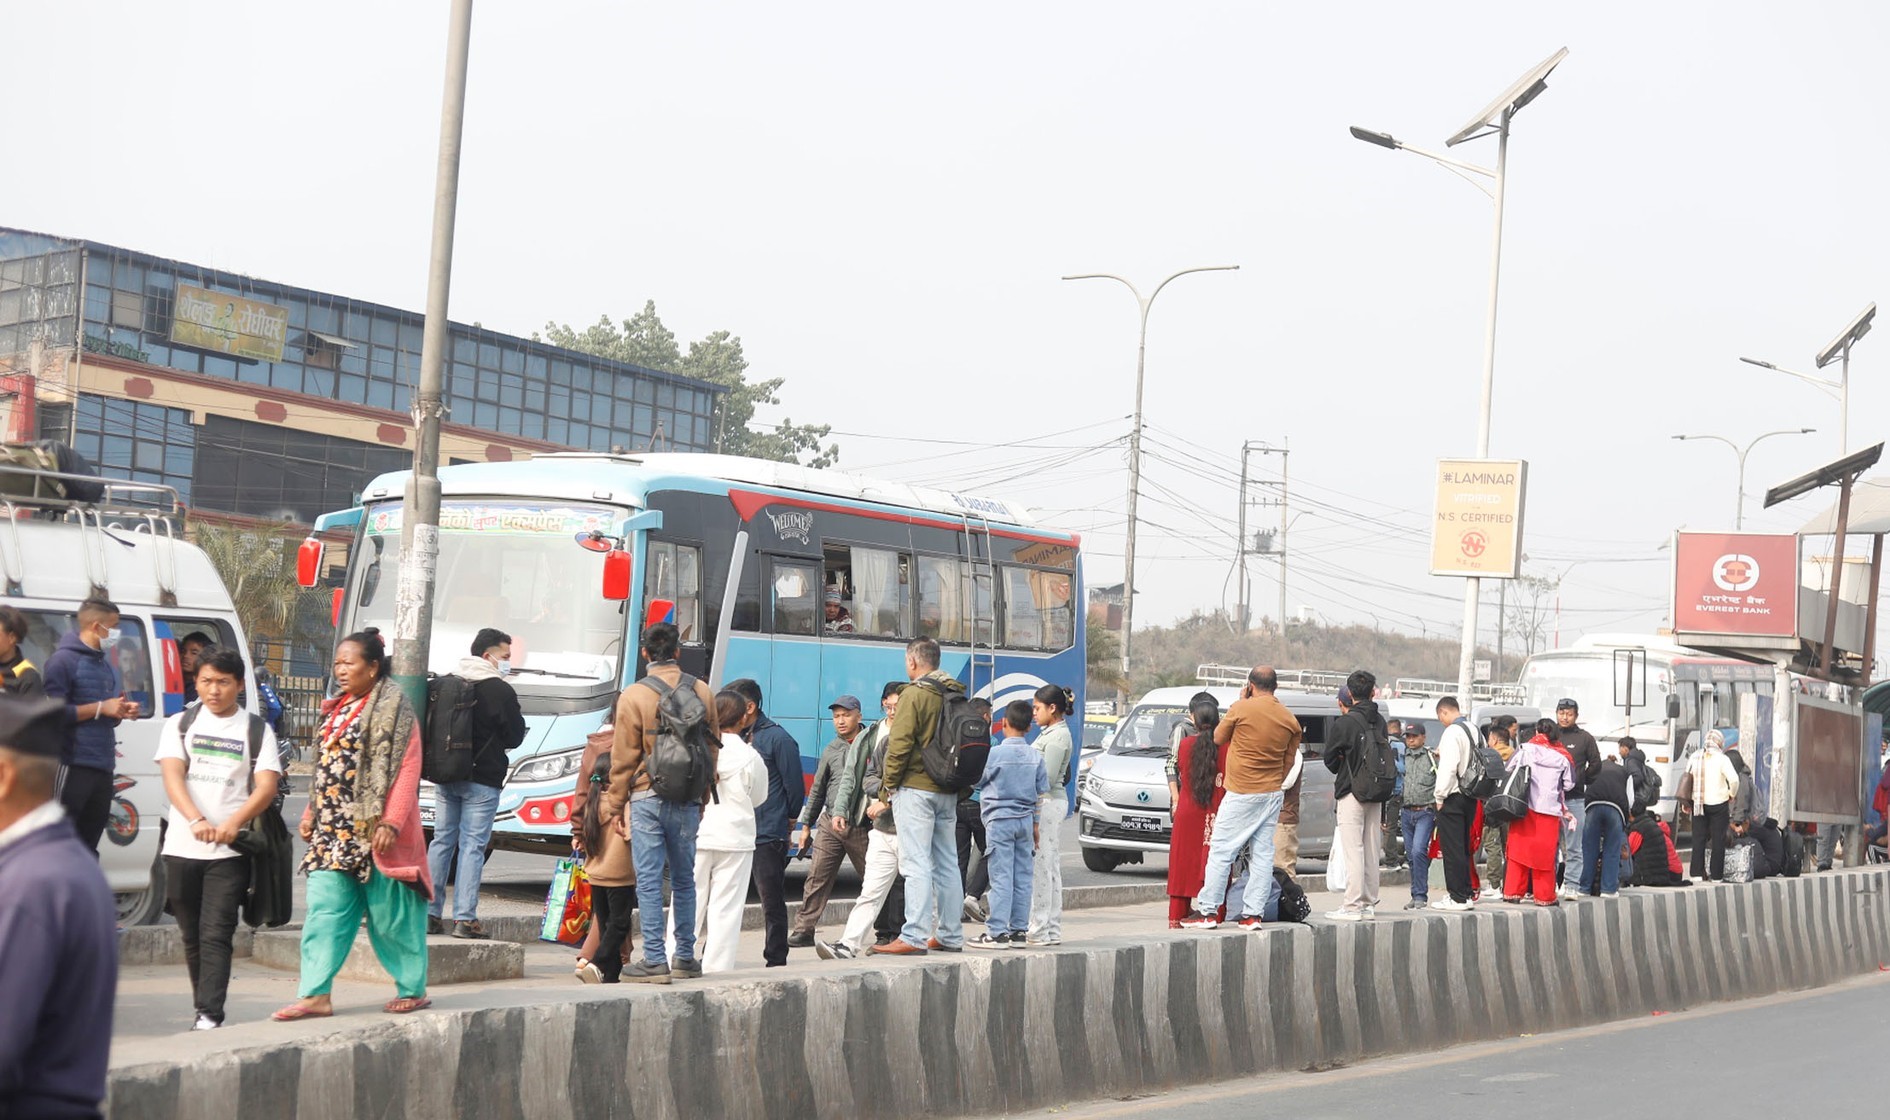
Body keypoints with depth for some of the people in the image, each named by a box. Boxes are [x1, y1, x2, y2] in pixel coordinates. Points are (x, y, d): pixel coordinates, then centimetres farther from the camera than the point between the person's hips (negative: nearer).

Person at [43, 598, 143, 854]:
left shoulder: (106, 664, 18)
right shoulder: (63, 660, -8)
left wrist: (123, 711, 5)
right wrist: (101, 708, -16)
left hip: (103, 765, 9)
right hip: (72, 765, -9)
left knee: (88, 846, 12)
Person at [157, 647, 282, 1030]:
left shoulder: (257, 730, 7)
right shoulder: (180, 724, 11)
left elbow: (267, 787, -3)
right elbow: (173, 776, -4)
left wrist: (233, 822, -23)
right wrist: (197, 820, -23)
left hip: (231, 851, -3)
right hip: (181, 847, 3)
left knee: (215, 936, -11)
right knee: (191, 936, 9)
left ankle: (210, 1016, -16)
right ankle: (203, 1010, 20)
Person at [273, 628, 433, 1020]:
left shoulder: (392, 708, -7)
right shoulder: (338, 709, 16)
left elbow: (407, 768, -13)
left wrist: (391, 822, -20)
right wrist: (311, 814, 16)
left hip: (373, 831, -7)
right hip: (333, 830, 7)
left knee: (391, 914, 1)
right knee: (325, 909, -1)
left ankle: (413, 989, 13)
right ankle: (317, 994, -3)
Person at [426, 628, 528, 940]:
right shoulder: (500, 691, -10)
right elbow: (515, 737, -4)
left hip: (444, 777, 6)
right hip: (481, 779, -6)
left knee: (441, 840, 11)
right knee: (472, 845, -4)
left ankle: (429, 913, 11)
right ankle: (465, 917, -6)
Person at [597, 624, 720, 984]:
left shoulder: (633, 696, -7)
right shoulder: (702, 692, 4)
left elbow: (624, 757, -4)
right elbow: (713, 749, 11)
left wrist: (615, 804, 5)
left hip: (647, 800, -4)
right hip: (688, 802, 4)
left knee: (649, 882, -1)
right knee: (684, 880, 14)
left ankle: (655, 961, -4)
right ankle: (685, 957, 18)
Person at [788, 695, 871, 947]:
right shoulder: (831, 751, 13)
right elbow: (818, 791, 20)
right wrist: (806, 825, 19)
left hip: (861, 825, -3)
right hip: (829, 823, 3)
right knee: (817, 877, -1)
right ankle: (804, 930, 2)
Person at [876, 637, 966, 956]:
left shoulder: (914, 694, -11)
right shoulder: (956, 696, 12)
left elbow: (900, 745, -16)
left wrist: (888, 785, -7)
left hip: (916, 789, -7)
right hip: (948, 792, 7)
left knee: (916, 864, -10)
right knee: (947, 864, 11)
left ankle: (914, 937, -14)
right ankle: (950, 935, 15)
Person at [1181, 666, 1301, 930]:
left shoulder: (1241, 708, -11)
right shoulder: (1290, 720, 3)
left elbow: (1218, 738, 4)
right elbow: (1288, 761, 10)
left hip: (1242, 793, -5)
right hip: (1273, 794, 5)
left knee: (1220, 850, 1)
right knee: (1262, 854, 7)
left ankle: (1208, 911, 0)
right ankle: (1252, 913, 4)